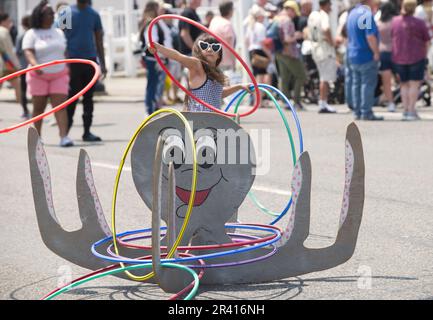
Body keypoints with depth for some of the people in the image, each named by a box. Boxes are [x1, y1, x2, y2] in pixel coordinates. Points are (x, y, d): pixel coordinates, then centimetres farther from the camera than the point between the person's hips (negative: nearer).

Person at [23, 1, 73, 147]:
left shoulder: (59, 33, 10)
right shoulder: (31, 34, -4)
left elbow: (64, 54, 13)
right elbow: (28, 53, -17)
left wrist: (69, 73, 9)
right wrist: (35, 66, -35)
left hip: (59, 76, 2)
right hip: (39, 76, -2)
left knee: (60, 106, -11)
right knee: (38, 108, 5)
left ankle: (64, 137, -21)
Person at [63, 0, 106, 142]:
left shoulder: (94, 15, 9)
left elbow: (99, 40, 14)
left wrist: (102, 64, 10)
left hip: (90, 60, 4)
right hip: (73, 60, -3)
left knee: (88, 98, 6)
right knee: (72, 97, -3)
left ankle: (87, 131, 11)